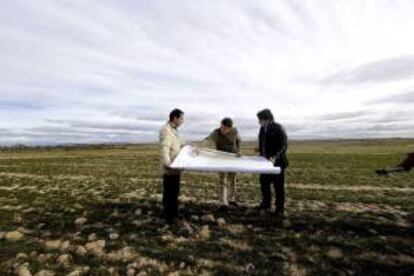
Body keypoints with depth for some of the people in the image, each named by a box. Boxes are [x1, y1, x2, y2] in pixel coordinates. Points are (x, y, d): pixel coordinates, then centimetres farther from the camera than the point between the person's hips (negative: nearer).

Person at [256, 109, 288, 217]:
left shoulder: (278, 128, -14)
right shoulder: (263, 129, 7)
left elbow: (283, 146, -19)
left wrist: (275, 157, -30)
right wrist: (260, 150, 5)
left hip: (277, 162, -7)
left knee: (278, 186, 7)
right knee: (264, 184, 14)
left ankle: (280, 209, 24)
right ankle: (266, 206, 32)